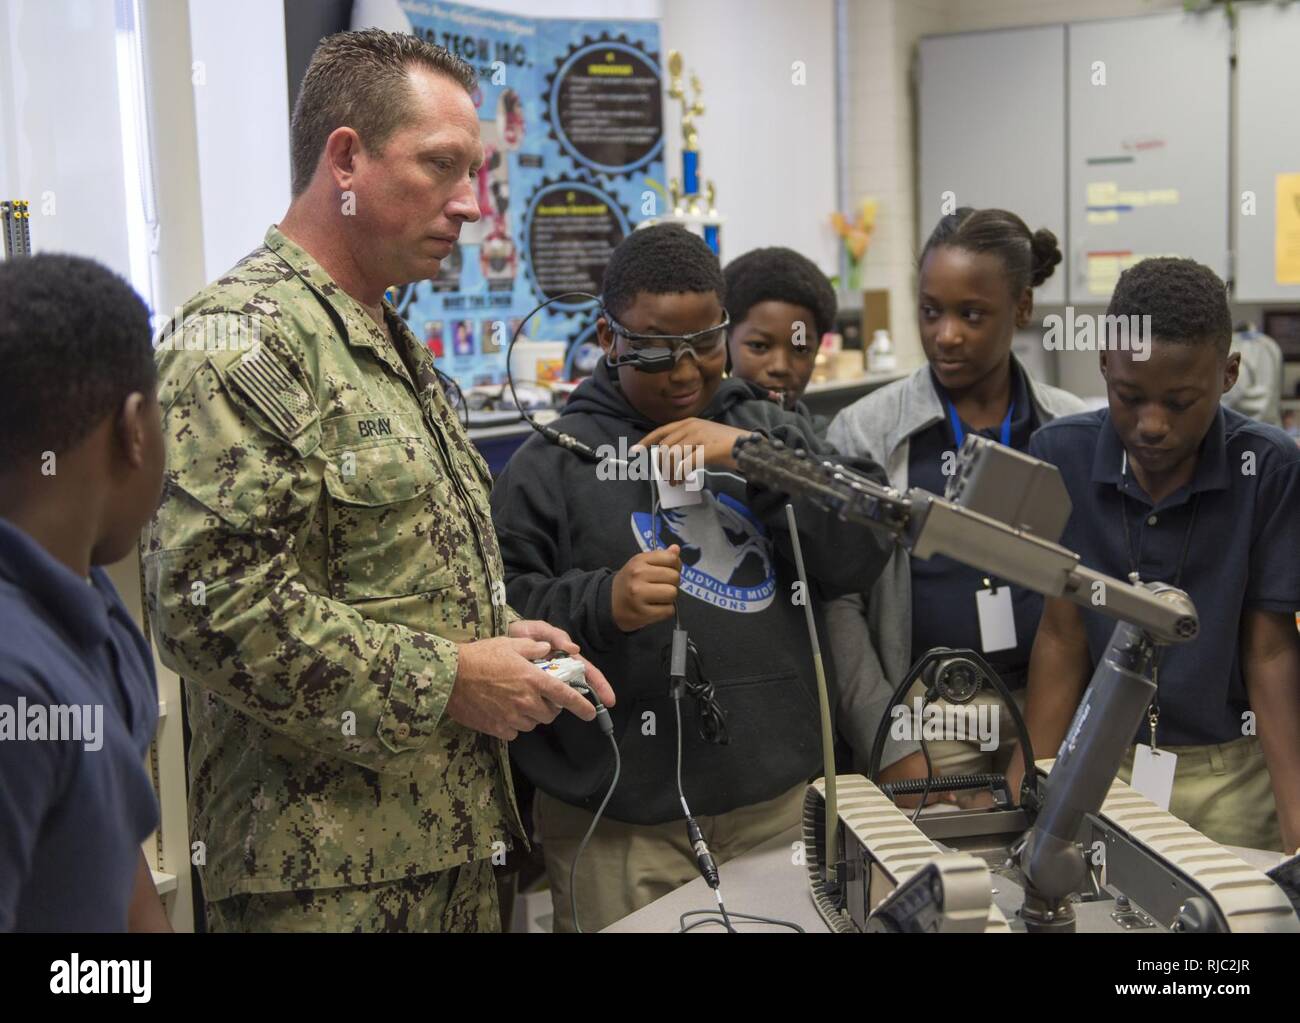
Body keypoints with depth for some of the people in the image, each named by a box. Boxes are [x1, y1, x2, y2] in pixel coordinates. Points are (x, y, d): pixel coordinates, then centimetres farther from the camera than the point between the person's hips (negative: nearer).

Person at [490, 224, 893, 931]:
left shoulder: (767, 432, 11)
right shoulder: (554, 460, 1)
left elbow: (863, 549, 0)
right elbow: (501, 610, -4)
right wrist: (601, 604, -21)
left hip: (778, 801, 3)